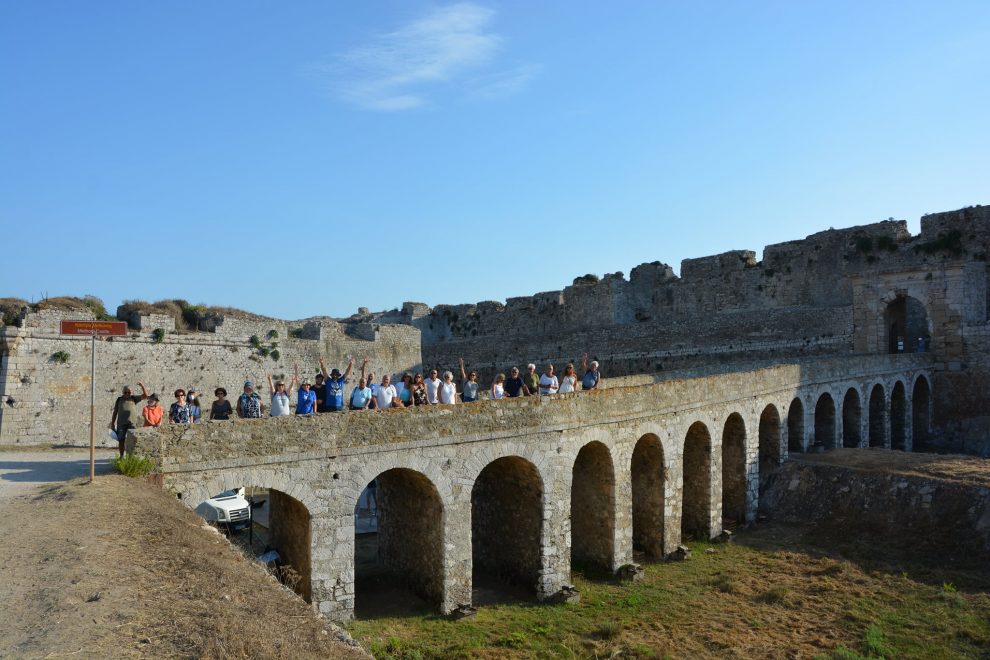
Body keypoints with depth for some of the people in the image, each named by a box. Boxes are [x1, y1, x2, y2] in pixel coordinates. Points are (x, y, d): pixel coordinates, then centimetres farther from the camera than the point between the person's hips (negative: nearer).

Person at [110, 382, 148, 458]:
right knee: (121, 440, 6)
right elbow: (115, 412, 15)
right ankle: (121, 456, 16)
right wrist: (112, 423, 12)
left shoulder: (134, 398, 10)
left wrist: (143, 386, -13)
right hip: (121, 423, 2)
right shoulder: (119, 400, 13)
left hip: (132, 423, -2)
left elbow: (145, 396, 1)